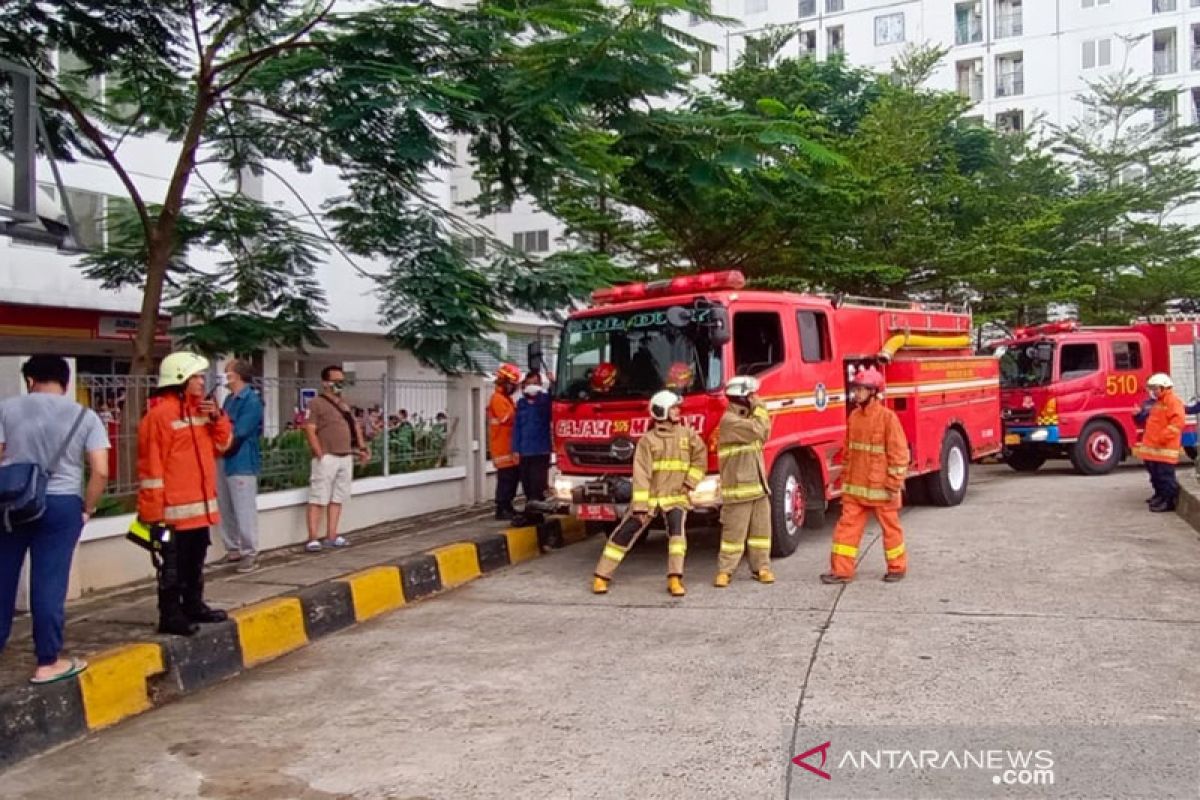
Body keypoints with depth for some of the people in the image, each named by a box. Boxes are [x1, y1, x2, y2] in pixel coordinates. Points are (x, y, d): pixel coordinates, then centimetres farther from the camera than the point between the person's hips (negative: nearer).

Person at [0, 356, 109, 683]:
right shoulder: (85, 416, -1)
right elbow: (100, 471, -7)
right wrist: (87, 509, 4)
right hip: (61, 504, -1)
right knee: (49, 583, 3)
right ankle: (47, 662, 10)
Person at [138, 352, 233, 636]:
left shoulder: (200, 407, 13)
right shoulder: (160, 414, -14)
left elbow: (223, 444, 17)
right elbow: (151, 464, -16)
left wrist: (217, 418, -2)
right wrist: (154, 509, -17)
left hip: (201, 502, 8)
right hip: (175, 507, -8)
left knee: (195, 561, 18)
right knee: (173, 564, -1)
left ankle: (193, 605, 29)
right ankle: (170, 615, 7)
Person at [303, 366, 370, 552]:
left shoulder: (344, 405, 19)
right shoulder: (316, 403, -6)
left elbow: (355, 428, 24)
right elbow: (310, 431, -12)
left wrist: (362, 448, 13)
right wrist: (320, 455, -17)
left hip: (346, 458, 8)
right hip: (327, 458, -8)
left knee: (337, 499, 10)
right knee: (318, 499, -7)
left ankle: (331, 536, 16)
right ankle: (313, 539, -6)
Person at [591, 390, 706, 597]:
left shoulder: (687, 434, 1)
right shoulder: (647, 440, -6)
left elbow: (700, 457, 12)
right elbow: (641, 475, -12)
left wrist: (689, 483, 2)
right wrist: (640, 506, -17)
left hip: (676, 496, 1)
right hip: (650, 496, -1)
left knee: (677, 530, -24)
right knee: (625, 533, -1)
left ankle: (675, 579, -17)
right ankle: (601, 576, 10)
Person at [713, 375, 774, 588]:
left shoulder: (747, 418, 15)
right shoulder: (729, 420, -14)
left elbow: (764, 434, 18)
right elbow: (756, 430, -23)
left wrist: (759, 411, 8)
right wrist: (760, 408, -9)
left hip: (758, 485, 8)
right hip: (738, 487, -8)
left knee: (761, 530, 10)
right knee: (734, 532, -5)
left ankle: (761, 567, 17)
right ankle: (725, 570, 2)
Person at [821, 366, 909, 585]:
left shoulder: (887, 417, -13)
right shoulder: (854, 416, 7)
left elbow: (899, 453, -12)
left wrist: (894, 484, -13)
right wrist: (846, 479, 15)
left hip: (880, 487, -6)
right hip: (855, 486, 6)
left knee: (890, 527, 10)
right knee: (847, 525, 3)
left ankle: (898, 567, 25)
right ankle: (841, 570, 6)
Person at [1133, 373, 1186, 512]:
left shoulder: (1173, 400, -10)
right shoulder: (1159, 402, 21)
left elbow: (1178, 422, -22)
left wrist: (1162, 438, -24)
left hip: (1165, 448, -10)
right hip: (1154, 447, 10)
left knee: (1165, 475, -9)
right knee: (1155, 473, 18)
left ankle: (1169, 501, -6)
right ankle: (1160, 496, 30)